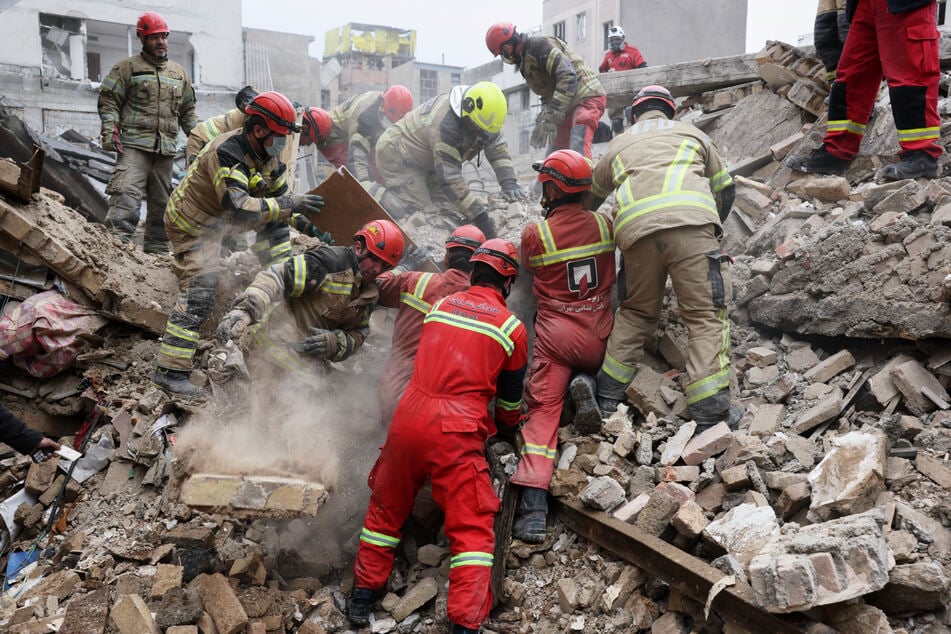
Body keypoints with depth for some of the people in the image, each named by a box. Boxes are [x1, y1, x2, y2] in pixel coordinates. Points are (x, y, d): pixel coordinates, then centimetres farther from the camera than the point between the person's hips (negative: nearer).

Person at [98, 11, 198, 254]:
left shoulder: (178, 72, 20)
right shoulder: (128, 67, 5)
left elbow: (188, 110, 25)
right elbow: (109, 100, 1)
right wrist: (110, 130, -12)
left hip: (165, 148, 5)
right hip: (134, 145, -5)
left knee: (161, 201, 9)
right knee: (127, 194, -19)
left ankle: (156, 249, 18)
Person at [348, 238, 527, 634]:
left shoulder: (441, 304, 14)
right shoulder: (511, 327, 4)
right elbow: (511, 395, 17)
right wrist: (510, 426, 37)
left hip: (407, 419, 4)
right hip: (455, 433, -4)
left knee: (387, 509, 22)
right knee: (472, 528, 4)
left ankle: (362, 597, 31)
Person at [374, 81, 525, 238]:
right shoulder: (446, 124, -39)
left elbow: (497, 147, -8)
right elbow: (450, 179, -40)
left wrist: (509, 183, -23)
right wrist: (479, 216, -40)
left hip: (425, 160, 9)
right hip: (396, 156, -9)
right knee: (417, 207, -21)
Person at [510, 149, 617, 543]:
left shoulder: (535, 234, -9)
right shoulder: (604, 225, 0)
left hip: (554, 335, -3)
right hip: (599, 336, 3)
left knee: (543, 411, -4)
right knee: (587, 367, 36)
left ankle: (533, 509, -19)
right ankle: (585, 384, -2)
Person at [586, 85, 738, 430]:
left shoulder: (618, 144, 32)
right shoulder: (690, 132, 30)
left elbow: (592, 195, 44)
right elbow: (725, 188, 32)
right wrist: (711, 229, 48)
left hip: (635, 230, 2)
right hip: (691, 222, -2)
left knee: (637, 311, 20)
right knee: (706, 314, 0)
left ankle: (608, 393, 16)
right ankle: (710, 411, -9)